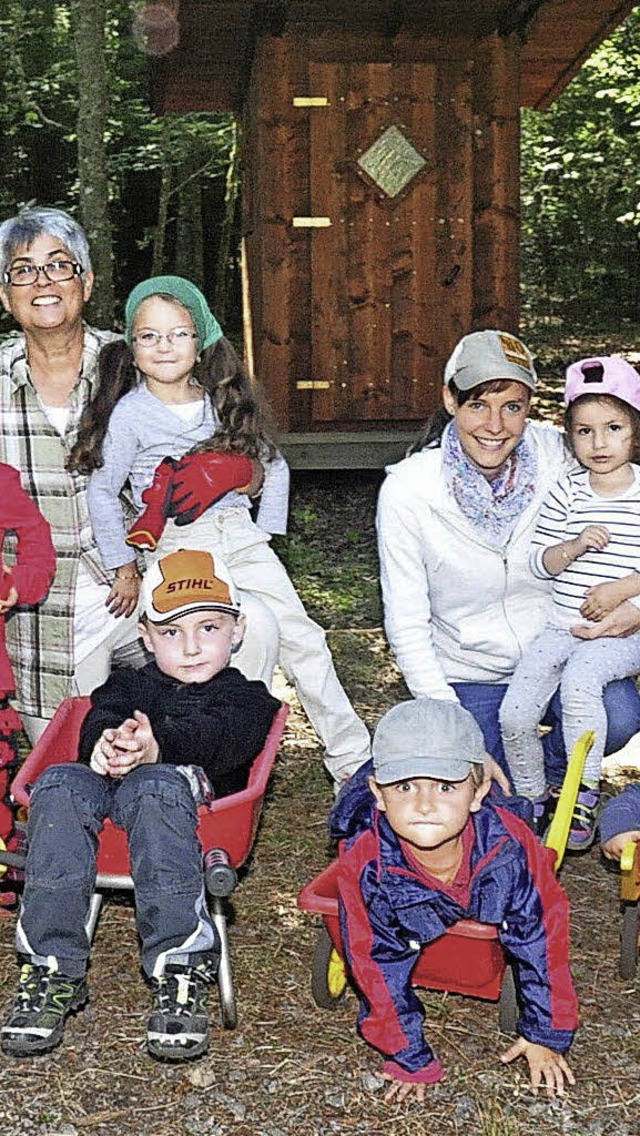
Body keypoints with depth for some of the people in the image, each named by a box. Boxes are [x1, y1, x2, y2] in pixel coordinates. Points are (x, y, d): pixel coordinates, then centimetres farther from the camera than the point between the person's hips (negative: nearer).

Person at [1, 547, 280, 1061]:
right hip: (105, 783, 4)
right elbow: (101, 717, 7)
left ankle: (181, 968, -39)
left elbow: (222, 739, -4)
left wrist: (158, 745, -26)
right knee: (60, 784, -30)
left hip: (194, 792, -3)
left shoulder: (247, 697, 20)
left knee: (155, 786, -38)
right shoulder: (129, 684, 31)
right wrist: (105, 742, -20)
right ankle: (51, 966, -28)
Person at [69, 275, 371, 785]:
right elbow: (102, 492, 0)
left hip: (239, 537, 3)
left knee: (299, 634, -4)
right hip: (175, 548, -3)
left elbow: (274, 467, 16)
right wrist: (123, 568, 1)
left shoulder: (224, 401, 8)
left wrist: (263, 534, 8)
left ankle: (352, 757, 1)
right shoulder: (131, 413, -3)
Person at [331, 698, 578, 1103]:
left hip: (488, 910, 3)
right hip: (412, 927, -3)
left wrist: (547, 1037, -16)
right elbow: (377, 963, -28)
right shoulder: (364, 864, -41)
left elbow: (543, 935, -25)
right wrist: (411, 1060, -22)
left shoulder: (510, 844, -40)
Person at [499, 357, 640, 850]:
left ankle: (584, 794, -18)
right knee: (514, 714, -9)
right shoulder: (566, 493, 6)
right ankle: (532, 799, 18)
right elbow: (540, 562, 6)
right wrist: (575, 546, -13)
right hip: (562, 627, 4)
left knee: (580, 676, -34)